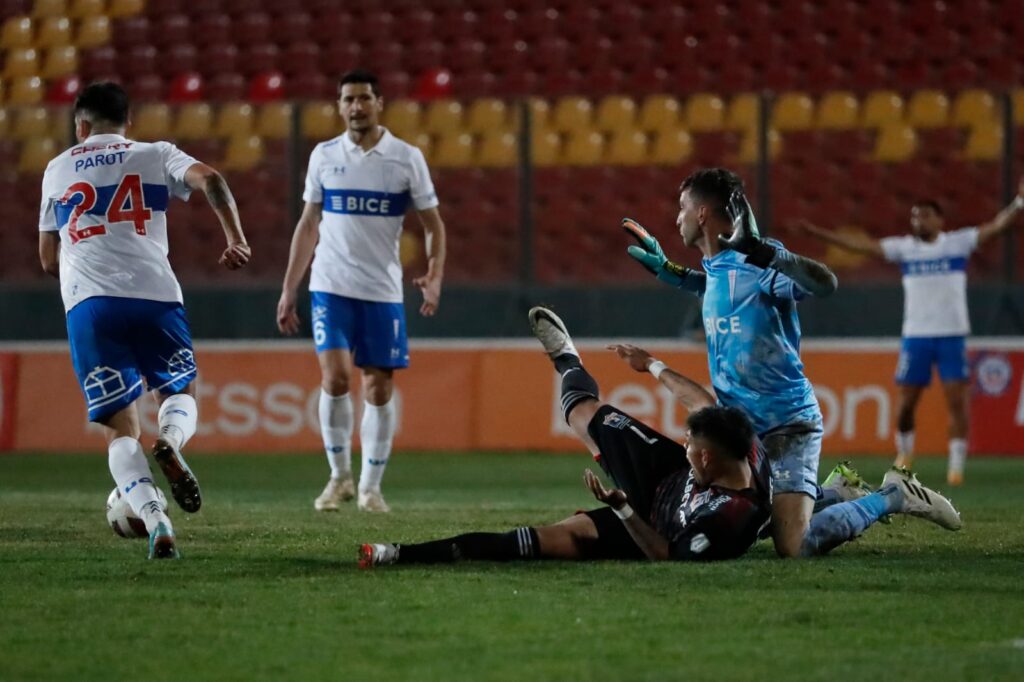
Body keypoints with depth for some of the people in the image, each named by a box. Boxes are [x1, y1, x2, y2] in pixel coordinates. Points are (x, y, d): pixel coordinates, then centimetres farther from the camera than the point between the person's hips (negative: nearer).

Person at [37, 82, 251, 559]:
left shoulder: (57, 170, 21)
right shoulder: (155, 156, 16)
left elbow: (48, 260, 25)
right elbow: (210, 179, -5)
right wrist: (236, 239, -6)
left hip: (87, 304, 0)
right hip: (154, 295, 0)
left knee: (120, 429, 5)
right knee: (179, 394, 20)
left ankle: (155, 524, -18)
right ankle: (170, 440, -16)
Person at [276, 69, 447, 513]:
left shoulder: (407, 158, 0)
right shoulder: (324, 156, 6)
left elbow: (433, 224, 4)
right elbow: (308, 225, 13)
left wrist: (435, 276, -13)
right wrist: (289, 288, 10)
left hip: (382, 291, 0)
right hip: (331, 287, 0)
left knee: (379, 388, 1)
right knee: (335, 378, -13)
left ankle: (371, 486, 12)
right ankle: (340, 476, 3)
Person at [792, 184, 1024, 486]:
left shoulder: (958, 243, 1)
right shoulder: (904, 248, 6)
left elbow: (996, 226, -7)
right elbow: (861, 244, 6)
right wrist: (819, 233, 3)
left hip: (952, 335, -2)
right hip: (915, 335, 2)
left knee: (957, 399, -8)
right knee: (906, 401, 3)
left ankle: (957, 463, -3)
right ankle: (904, 452, 27)